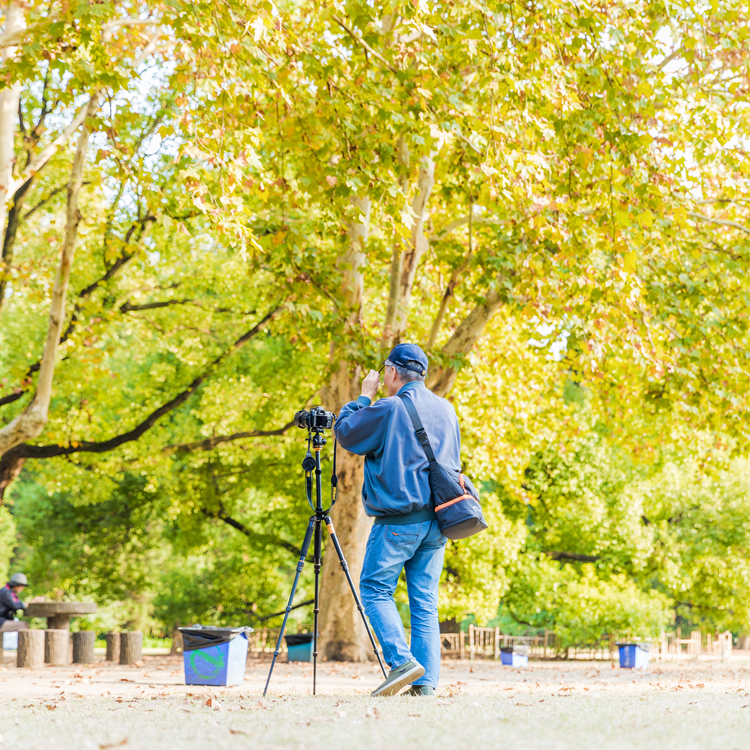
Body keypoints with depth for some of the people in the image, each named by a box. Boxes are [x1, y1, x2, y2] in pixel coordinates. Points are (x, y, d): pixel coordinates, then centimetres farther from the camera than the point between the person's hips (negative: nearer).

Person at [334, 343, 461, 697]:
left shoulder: (389, 409, -9)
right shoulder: (446, 409, 12)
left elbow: (345, 432, 3)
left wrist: (364, 397, 13)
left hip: (398, 519, -6)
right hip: (437, 520, 6)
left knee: (375, 589, 1)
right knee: (425, 599, 6)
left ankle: (402, 661, -15)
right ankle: (425, 681, 1)